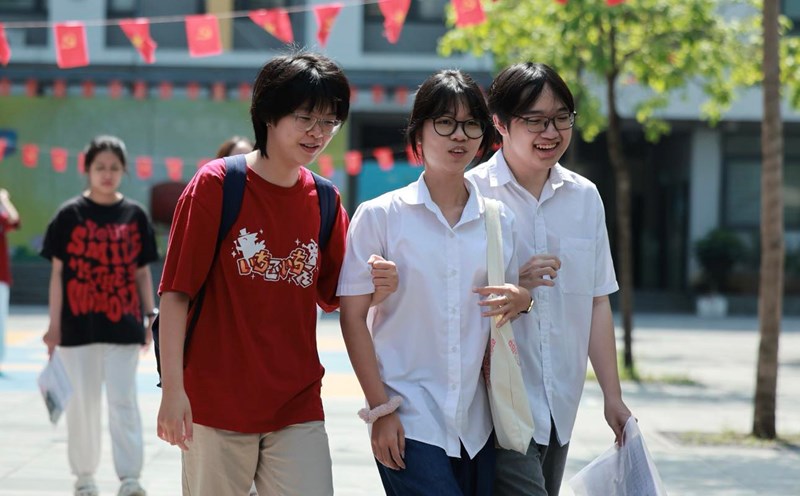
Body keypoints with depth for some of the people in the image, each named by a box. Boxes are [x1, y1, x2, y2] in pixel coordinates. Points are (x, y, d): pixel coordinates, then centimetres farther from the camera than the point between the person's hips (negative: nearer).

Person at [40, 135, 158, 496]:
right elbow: (58, 272, 1)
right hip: (79, 325, 0)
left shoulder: (135, 215, 5)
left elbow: (142, 272, 10)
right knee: (82, 402, 8)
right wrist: (54, 324, -2)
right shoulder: (70, 214, 0)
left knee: (124, 401, -3)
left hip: (123, 325, 1)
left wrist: (150, 316, 4)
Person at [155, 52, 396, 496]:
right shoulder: (215, 185, -6)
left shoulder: (325, 202, 7)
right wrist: (173, 389, -15)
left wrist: (374, 290, -5)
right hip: (216, 405, -3)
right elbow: (175, 293, -8)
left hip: (298, 409, 4)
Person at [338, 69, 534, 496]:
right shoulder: (379, 216, -1)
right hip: (408, 421, -4)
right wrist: (381, 409, -8)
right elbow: (353, 317, -2)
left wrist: (521, 300, -5)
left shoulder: (499, 221, 10)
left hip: (477, 424, 4)